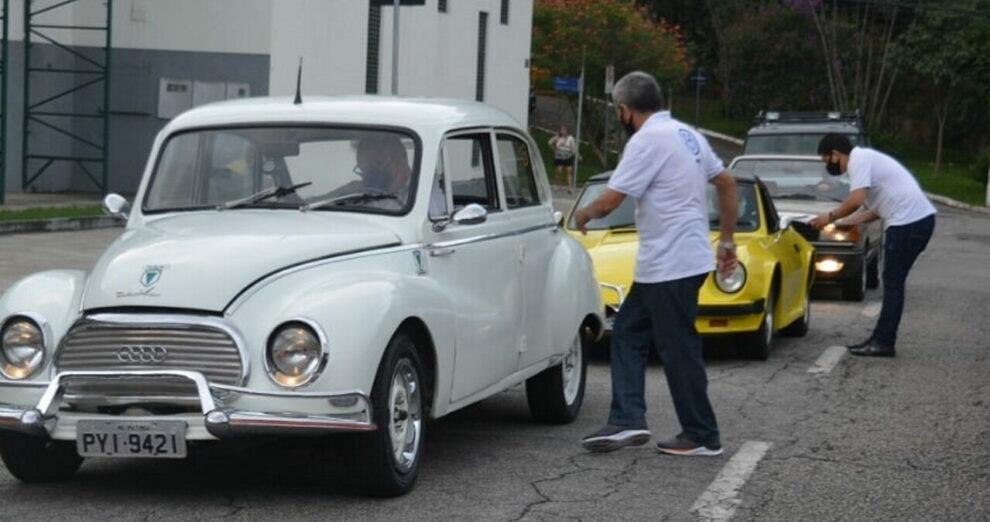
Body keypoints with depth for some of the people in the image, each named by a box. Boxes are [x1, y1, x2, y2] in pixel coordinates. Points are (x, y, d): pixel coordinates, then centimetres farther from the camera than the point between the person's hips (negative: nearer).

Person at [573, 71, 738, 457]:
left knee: (679, 351, -2)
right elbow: (727, 183, 18)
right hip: (668, 264, 10)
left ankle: (702, 437, 6)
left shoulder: (649, 140, -15)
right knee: (628, 333, 13)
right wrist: (727, 240, 21)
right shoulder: (686, 133, 13)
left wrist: (582, 215, 4)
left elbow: (609, 202, -17)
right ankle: (628, 420, 9)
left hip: (671, 266, -10)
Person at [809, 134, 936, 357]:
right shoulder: (865, 158, 22)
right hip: (921, 218, 10)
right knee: (892, 282, 14)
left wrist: (831, 216, -6)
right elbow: (879, 208, 23)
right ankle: (881, 339, 18)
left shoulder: (859, 160, -9)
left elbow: (856, 200, -22)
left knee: (893, 282, -5)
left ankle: (883, 343, -2)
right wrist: (848, 222, 18)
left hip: (909, 222, -10)